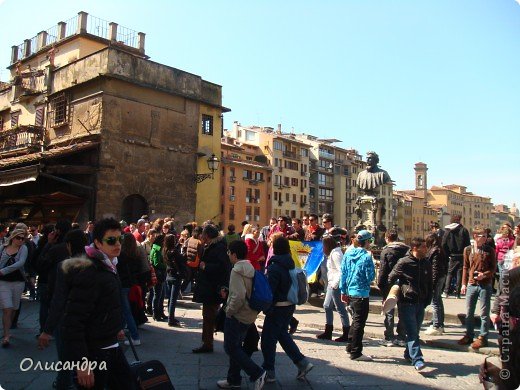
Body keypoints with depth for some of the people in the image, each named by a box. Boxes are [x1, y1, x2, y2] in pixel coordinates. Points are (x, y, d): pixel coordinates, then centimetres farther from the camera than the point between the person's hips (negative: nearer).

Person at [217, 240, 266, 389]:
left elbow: (238, 296, -29)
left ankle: (257, 373, -1)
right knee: (236, 347, 19)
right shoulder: (250, 269, 7)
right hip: (249, 314, 9)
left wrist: (229, 311, -15)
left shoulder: (236, 271, -20)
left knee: (231, 348, 2)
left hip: (237, 316, -9)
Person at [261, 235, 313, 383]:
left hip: (278, 307, -8)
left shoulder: (274, 267, -19)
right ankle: (302, 362, 20)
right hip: (290, 305, 8)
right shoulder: (290, 264, 5)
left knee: (268, 338, 5)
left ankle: (269, 372, 14)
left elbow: (269, 289, -19)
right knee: (282, 334, 22)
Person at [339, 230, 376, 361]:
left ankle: (351, 346, 32)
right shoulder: (367, 257, -16)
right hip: (361, 293, -7)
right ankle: (356, 353, 10)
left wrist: (343, 291, 12)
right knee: (359, 323, 3)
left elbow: (343, 273, 6)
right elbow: (370, 277, -14)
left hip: (350, 292, 7)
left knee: (356, 320, 22)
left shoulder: (348, 254, 3)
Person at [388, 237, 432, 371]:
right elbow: (391, 279, -2)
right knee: (412, 333, -8)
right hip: (407, 303, -6)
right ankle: (417, 360, -10)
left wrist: (427, 301, 11)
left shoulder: (426, 264, 8)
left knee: (415, 332, 14)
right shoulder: (404, 262, -9)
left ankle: (409, 354, 31)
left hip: (421, 304, 6)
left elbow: (430, 285, 17)